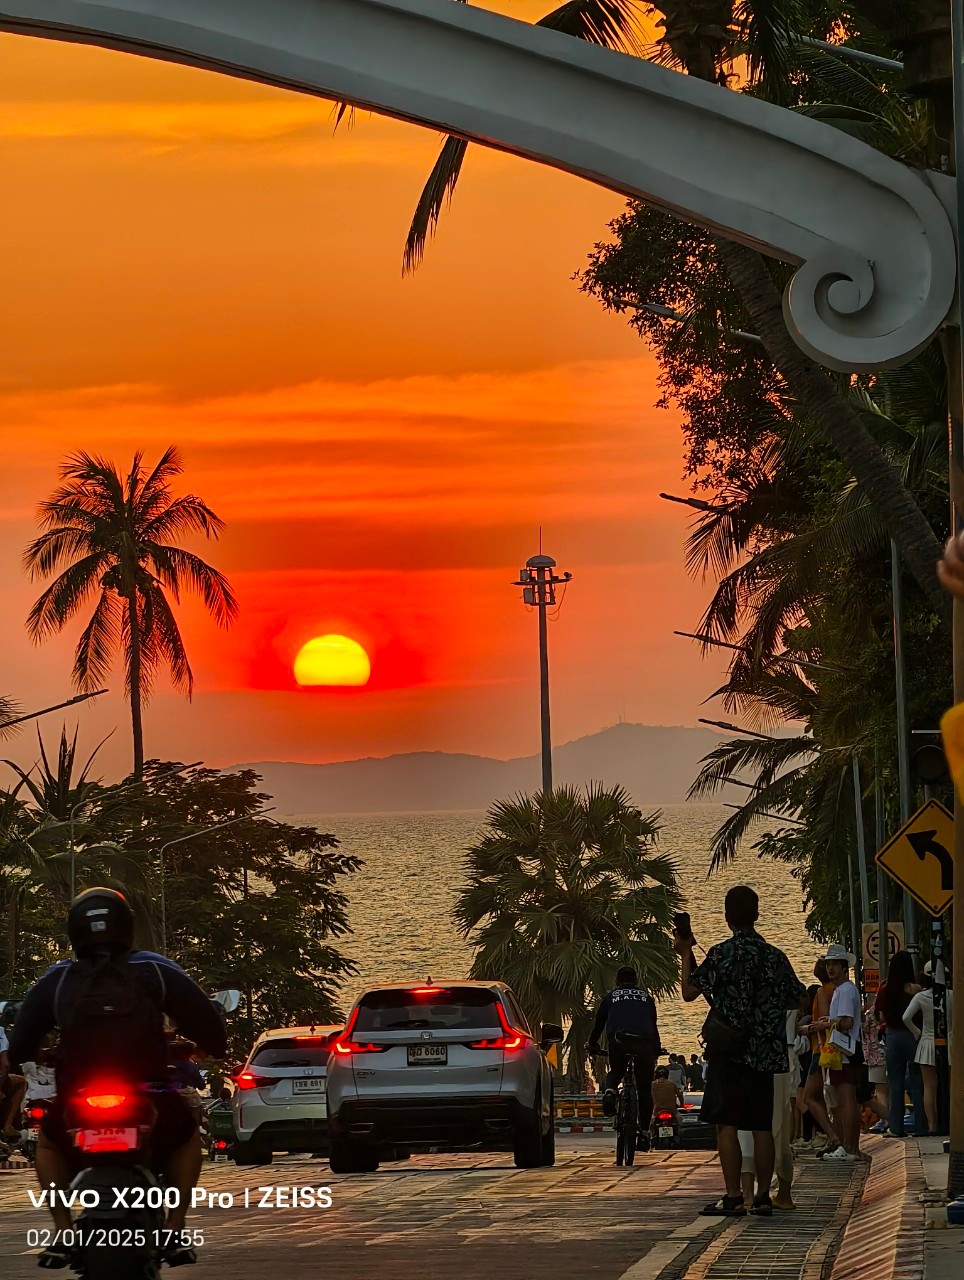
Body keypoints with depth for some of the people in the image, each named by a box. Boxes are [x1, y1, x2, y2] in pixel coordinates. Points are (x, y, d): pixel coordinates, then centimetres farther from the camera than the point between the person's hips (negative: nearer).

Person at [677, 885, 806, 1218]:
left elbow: (689, 992, -8)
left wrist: (685, 955, 6)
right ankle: (764, 1196, 8)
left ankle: (733, 1197, -10)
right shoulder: (774, 956, 6)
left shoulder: (721, 954, -9)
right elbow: (795, 998, 12)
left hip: (728, 1050, -5)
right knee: (762, 1125, 8)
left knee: (726, 1123, -4)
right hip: (764, 1052, 5)